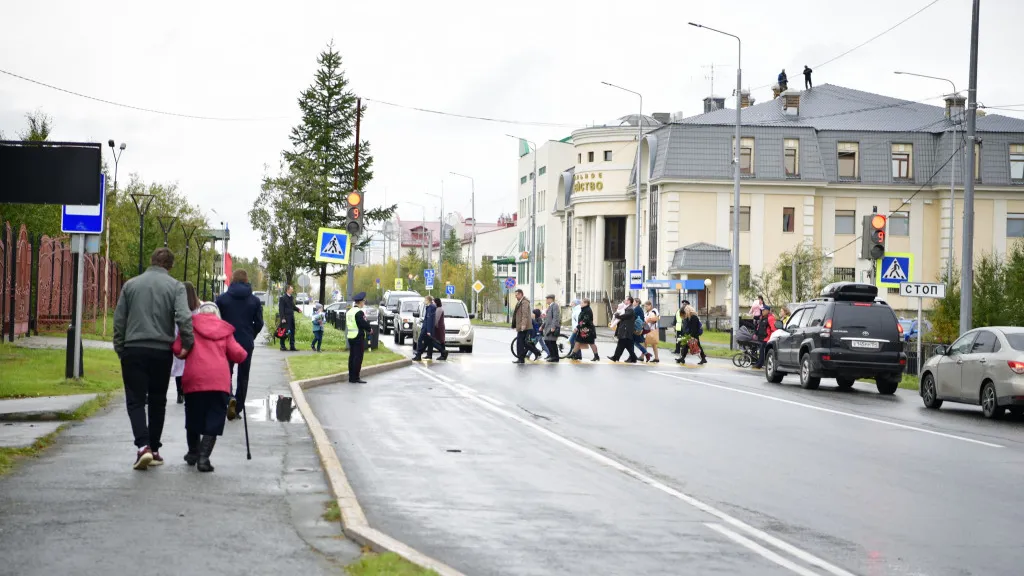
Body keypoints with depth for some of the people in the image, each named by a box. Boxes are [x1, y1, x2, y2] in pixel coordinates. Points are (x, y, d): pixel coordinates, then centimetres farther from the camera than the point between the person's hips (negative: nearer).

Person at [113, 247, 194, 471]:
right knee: (157, 402, 12)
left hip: (134, 350, 0)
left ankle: (143, 446, -18)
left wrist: (120, 349, 14)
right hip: (161, 352, 0)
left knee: (136, 400, 1)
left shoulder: (131, 285, 8)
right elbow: (184, 318, -14)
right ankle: (154, 449, 16)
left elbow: (119, 320, 8)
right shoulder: (175, 286, 0)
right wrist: (188, 344, -5)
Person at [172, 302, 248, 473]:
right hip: (220, 380, 0)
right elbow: (238, 354, 5)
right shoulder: (224, 329, 15)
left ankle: (193, 453, 30)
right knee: (214, 419, 2)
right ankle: (203, 457, -11)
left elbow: (177, 348, 3)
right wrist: (242, 355, 27)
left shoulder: (191, 324, 12)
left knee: (193, 417, 18)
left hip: (194, 378, 0)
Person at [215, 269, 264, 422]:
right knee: (243, 376, 11)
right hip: (247, 343, 1)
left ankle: (229, 398, -18)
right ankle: (238, 408, 9)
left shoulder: (222, 299, -3)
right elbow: (259, 323, 0)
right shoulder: (255, 300, 0)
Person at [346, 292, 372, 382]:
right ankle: (355, 378, -5)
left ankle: (351, 377, 15)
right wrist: (369, 329, 0)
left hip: (350, 337, 9)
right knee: (358, 357, -5)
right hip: (359, 337, -9)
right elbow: (364, 324, -21)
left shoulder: (349, 312, 13)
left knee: (352, 357, 11)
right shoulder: (359, 312, -16)